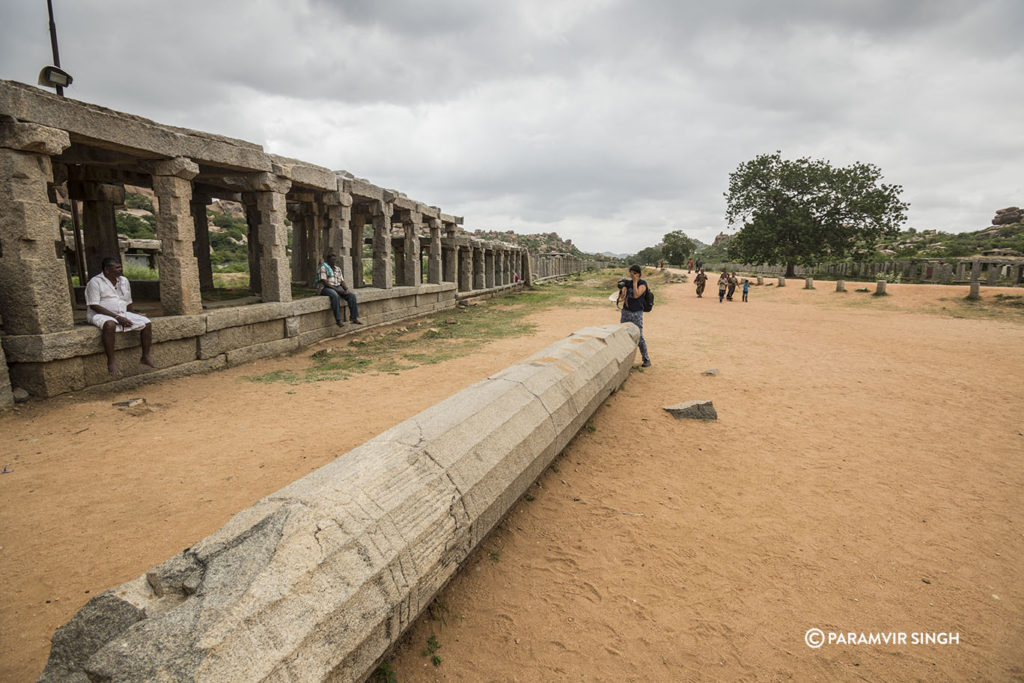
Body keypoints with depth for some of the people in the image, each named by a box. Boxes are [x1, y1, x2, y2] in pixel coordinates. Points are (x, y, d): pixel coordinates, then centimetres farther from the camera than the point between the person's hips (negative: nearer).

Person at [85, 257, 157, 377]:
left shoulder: (124, 281, 13)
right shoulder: (95, 282, -8)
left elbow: (128, 304, 20)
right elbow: (94, 306, -16)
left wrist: (136, 317, 9)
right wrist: (116, 317, -23)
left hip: (123, 314, 7)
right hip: (100, 315, -7)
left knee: (147, 323, -12)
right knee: (110, 324, -40)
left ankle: (146, 356, -3)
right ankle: (111, 362, -34)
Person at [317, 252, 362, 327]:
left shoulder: (338, 269, 16)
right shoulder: (323, 268, -6)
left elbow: (342, 281, 12)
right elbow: (324, 282, -15)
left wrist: (346, 289, -9)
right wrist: (336, 289, -22)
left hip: (337, 287, 7)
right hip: (325, 288, -7)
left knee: (352, 295, -17)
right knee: (335, 296, -39)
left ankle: (354, 317, -21)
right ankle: (338, 320, -40)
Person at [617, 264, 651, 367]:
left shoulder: (642, 284, -6)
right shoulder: (627, 282, 7)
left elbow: (636, 295, -22)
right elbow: (621, 297, 2)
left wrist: (635, 281, -16)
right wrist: (621, 288, -17)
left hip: (637, 313, -5)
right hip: (625, 312, 5)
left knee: (639, 338, -7)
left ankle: (646, 360, 4)